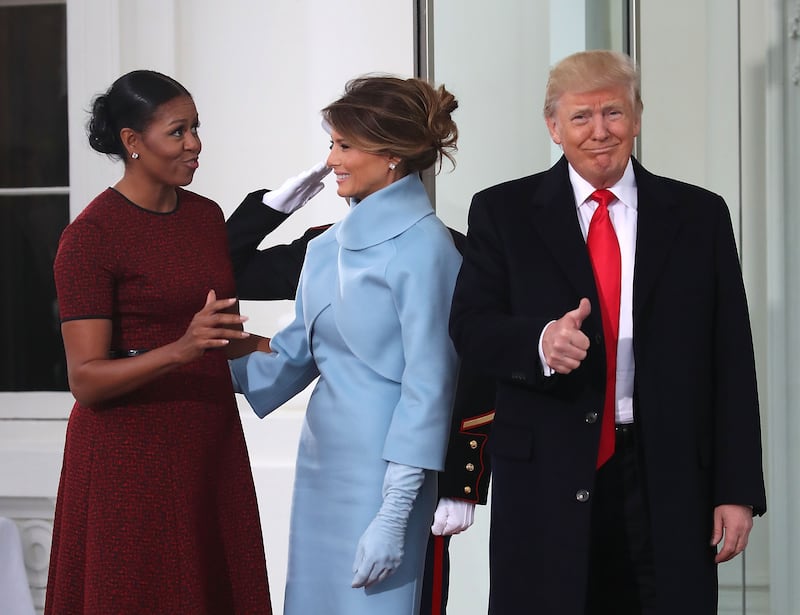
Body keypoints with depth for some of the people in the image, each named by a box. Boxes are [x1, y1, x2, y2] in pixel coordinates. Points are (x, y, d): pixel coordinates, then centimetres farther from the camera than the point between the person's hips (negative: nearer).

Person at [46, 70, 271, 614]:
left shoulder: (208, 216, 9)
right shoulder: (90, 236, -12)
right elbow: (85, 379, -18)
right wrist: (180, 350, -30)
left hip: (211, 446, 6)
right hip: (131, 453, -6)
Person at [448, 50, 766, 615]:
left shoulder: (699, 215, 8)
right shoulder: (502, 212, 7)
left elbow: (731, 360, 6)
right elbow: (469, 327, 1)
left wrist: (738, 490, 0)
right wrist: (540, 341, -21)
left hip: (669, 480, 1)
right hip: (547, 479, -1)